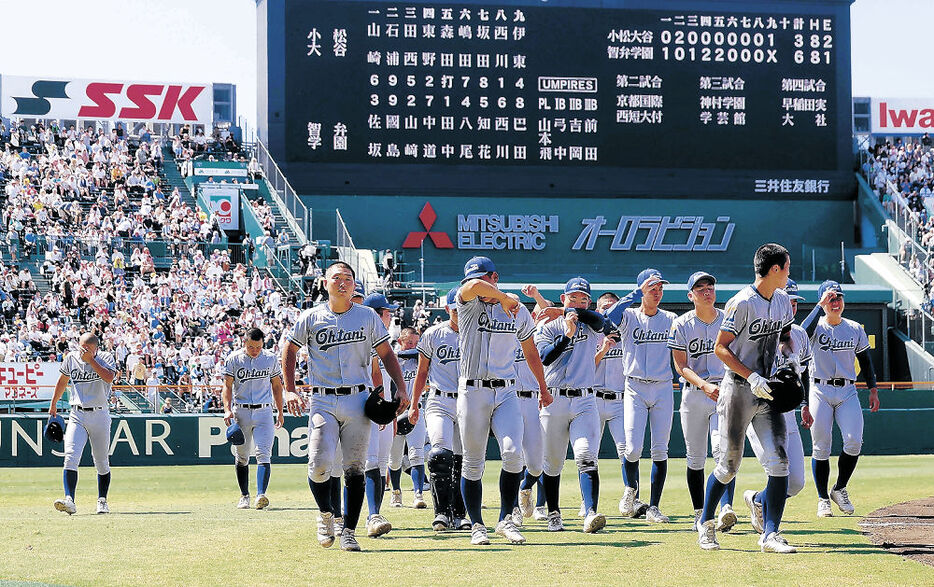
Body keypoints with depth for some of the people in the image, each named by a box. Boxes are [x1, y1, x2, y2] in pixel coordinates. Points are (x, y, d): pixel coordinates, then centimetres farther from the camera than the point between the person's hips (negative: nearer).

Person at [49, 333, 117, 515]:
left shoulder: (106, 358, -4)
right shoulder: (71, 358, 3)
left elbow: (109, 378, -24)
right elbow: (63, 380, 20)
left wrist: (90, 359, -23)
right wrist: (53, 404, 25)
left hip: (100, 415, -1)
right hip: (77, 416, 1)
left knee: (102, 463, 7)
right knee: (71, 456, -17)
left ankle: (102, 501, 23)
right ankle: (69, 500, -26)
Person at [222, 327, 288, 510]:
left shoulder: (270, 359, 4)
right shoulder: (234, 359, -1)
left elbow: (277, 386, 14)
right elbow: (227, 386, -2)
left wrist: (280, 411, 14)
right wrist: (227, 409, -16)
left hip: (264, 412, 0)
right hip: (241, 411, 0)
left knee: (263, 454, -14)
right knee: (241, 457, 7)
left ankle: (261, 495, -25)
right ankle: (244, 496, 20)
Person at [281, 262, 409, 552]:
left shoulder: (368, 316, 7)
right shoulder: (311, 318, 5)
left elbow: (386, 354, 11)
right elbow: (289, 351, 12)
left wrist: (401, 388, -1)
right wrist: (290, 390, 2)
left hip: (357, 400, 1)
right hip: (322, 402, -1)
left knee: (354, 468, -1)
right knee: (320, 464, -12)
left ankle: (349, 532, 6)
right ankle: (325, 514, 15)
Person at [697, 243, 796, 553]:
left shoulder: (782, 301, 8)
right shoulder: (742, 303, -15)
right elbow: (720, 348, -13)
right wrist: (752, 376, -21)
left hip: (766, 391, 6)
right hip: (738, 389, -6)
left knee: (779, 461, -7)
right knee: (729, 464, 2)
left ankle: (770, 533, -3)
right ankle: (706, 523, 23)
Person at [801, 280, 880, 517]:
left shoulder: (855, 329, 9)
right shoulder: (817, 326, -1)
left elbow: (865, 361, 16)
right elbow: (804, 332, -26)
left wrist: (873, 389, 9)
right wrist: (821, 306, -23)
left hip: (848, 392, 2)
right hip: (820, 392, -2)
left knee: (854, 441, -13)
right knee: (821, 447, -3)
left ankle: (840, 489, 8)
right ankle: (823, 499, 8)